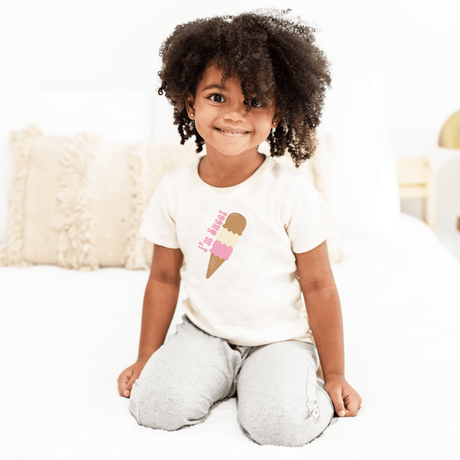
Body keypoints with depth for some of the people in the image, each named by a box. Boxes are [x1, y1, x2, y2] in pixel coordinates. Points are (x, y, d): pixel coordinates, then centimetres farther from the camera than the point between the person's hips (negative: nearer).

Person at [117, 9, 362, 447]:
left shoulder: (292, 192, -16)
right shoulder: (175, 190, -7)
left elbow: (318, 287, -9)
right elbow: (164, 279, 4)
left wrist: (334, 376, -3)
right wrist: (146, 359, 9)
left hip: (280, 338, -2)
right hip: (205, 331, 3)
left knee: (280, 423, -25)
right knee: (155, 405, -18)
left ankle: (304, 383, 7)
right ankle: (221, 376, 9)